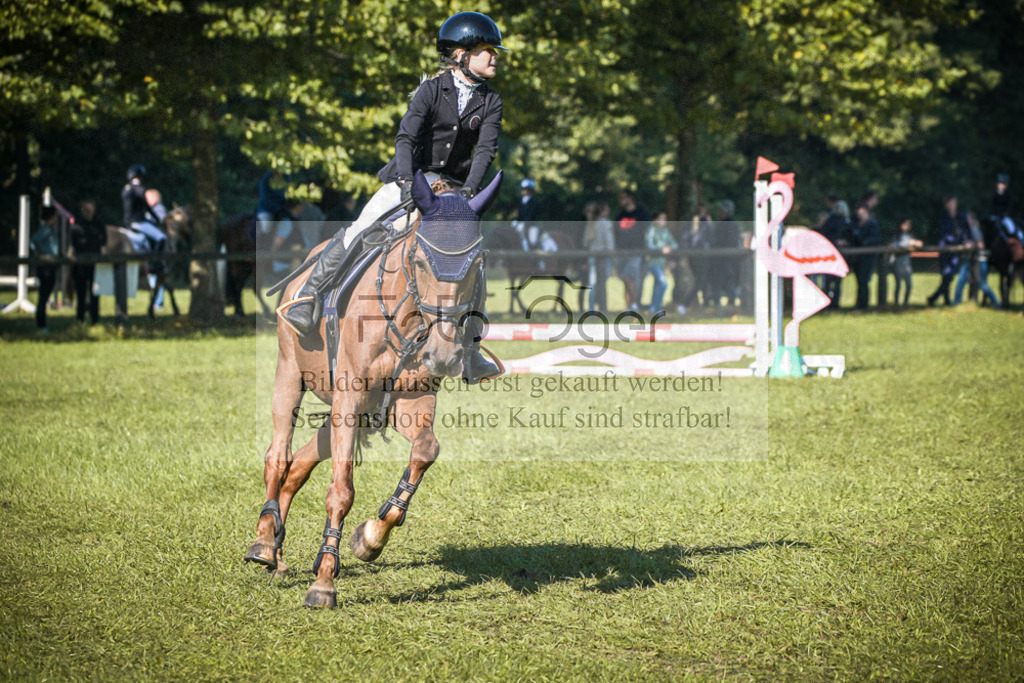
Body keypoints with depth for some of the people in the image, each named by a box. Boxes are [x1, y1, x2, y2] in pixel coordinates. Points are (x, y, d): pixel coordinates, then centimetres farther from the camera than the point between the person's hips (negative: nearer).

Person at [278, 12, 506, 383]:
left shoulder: (490, 102, 1)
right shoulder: (432, 90, -7)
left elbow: (486, 149, -10)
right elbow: (405, 137, -17)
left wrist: (469, 189, -27)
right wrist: (407, 181, -33)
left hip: (453, 187, 3)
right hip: (411, 176, -3)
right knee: (360, 230, -20)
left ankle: (470, 353, -5)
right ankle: (308, 298, -13)